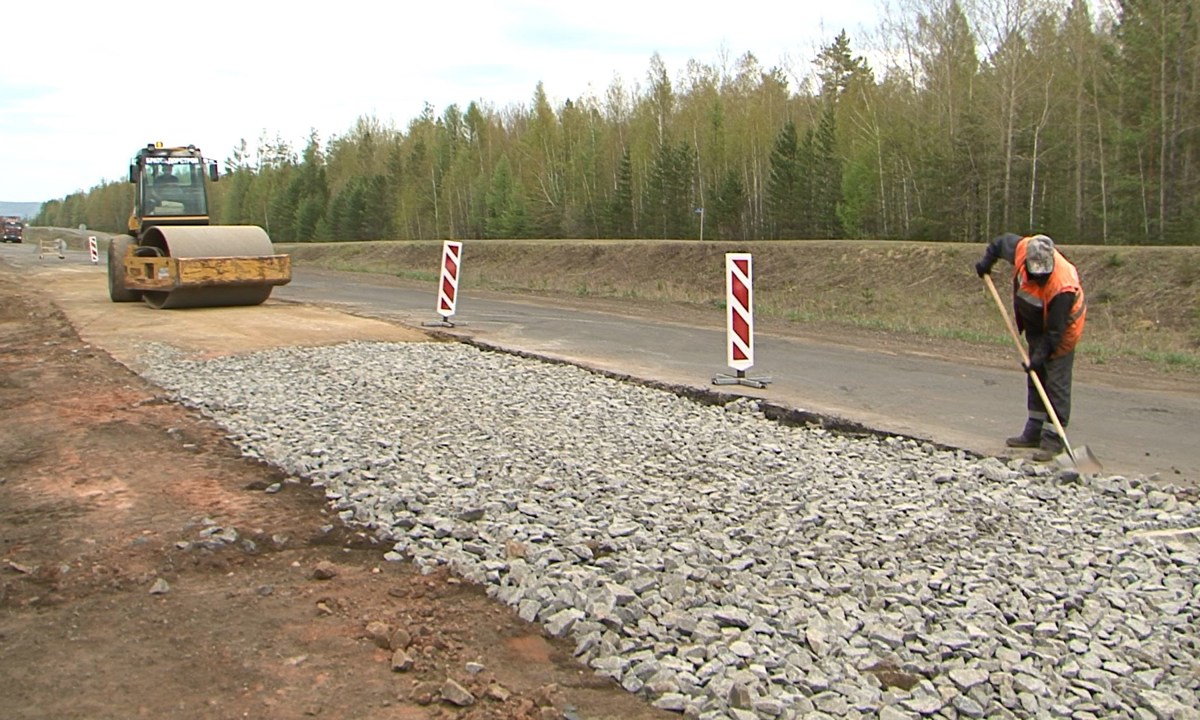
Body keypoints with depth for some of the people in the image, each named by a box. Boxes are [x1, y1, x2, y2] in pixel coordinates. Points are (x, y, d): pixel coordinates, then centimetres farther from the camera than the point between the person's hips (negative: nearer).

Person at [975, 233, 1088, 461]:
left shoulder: (1062, 286, -37)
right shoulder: (1022, 249, -23)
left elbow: (1055, 330, -31)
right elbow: (1002, 241, 2)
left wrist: (1041, 355, -33)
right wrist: (987, 261, 5)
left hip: (1062, 332, -7)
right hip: (1036, 328, 7)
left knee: (1056, 383, -12)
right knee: (1035, 380, 13)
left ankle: (1053, 440, -10)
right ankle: (1034, 433, 23)